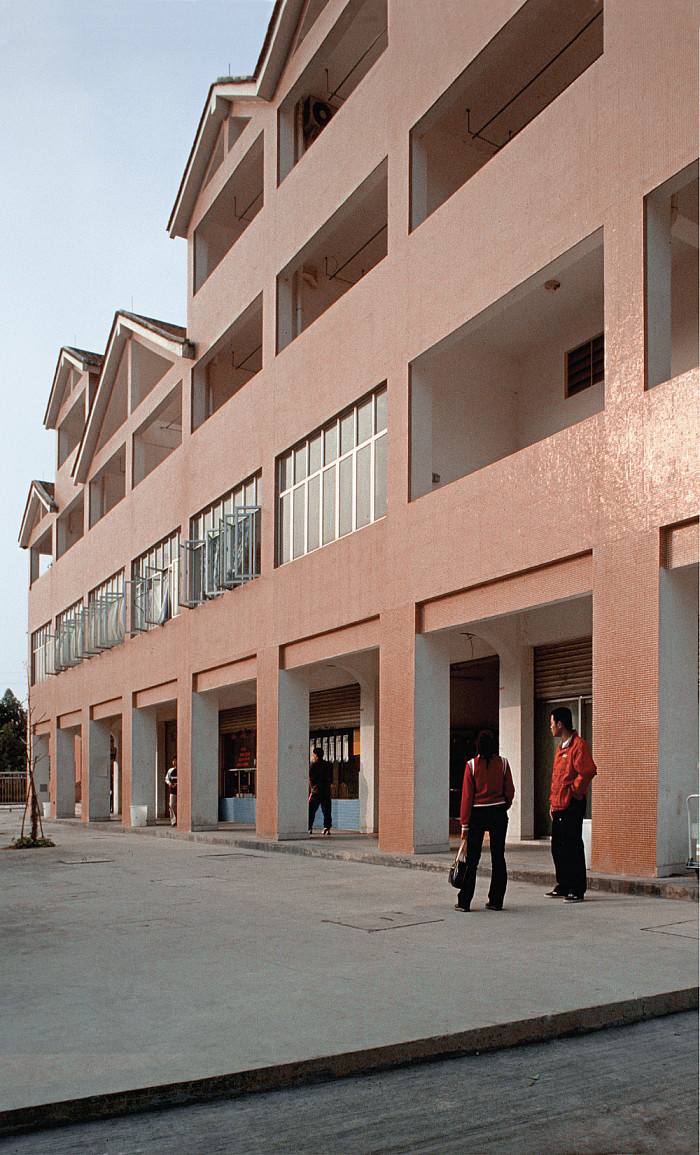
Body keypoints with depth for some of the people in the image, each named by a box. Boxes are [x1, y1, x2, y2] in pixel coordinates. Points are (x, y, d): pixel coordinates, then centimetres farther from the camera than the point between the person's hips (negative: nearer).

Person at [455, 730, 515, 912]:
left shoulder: (472, 765, -7)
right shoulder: (503, 763, -2)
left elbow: (467, 795, -6)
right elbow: (510, 791, 3)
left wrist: (465, 824, -2)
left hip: (477, 813, -2)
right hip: (499, 813, 2)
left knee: (472, 859, 3)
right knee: (498, 858, 10)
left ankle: (464, 902, 6)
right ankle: (496, 901, 12)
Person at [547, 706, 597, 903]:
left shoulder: (578, 745, -12)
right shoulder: (561, 747, 19)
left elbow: (588, 772, -21)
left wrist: (573, 792, -14)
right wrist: (553, 801, 18)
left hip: (572, 805, -10)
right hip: (559, 805, 10)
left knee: (573, 847, -5)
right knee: (558, 847, 12)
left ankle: (578, 890, 1)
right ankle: (563, 886, 22)